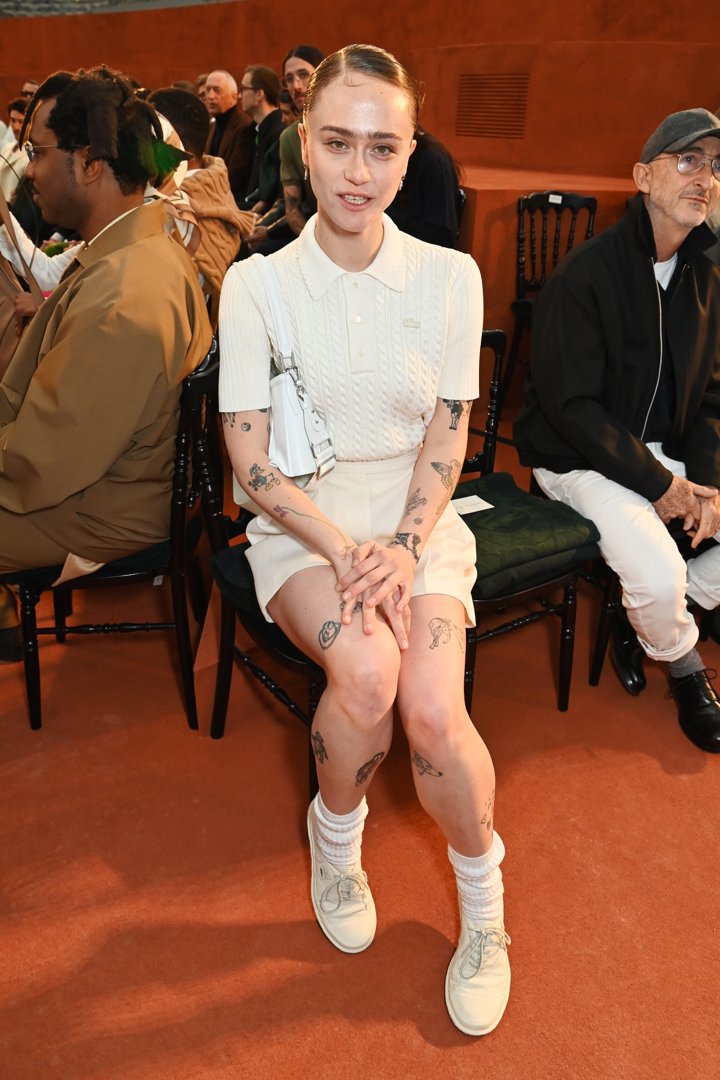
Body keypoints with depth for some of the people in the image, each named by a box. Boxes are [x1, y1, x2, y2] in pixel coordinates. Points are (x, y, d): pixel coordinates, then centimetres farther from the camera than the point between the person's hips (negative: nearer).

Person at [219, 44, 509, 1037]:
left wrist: (405, 546, -15)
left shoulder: (449, 276, 0)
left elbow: (446, 437, 1)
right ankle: (335, 840, 6)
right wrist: (343, 549, -19)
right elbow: (251, 461, -6)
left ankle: (483, 905, 8)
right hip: (301, 522, 0)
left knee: (433, 708, -24)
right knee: (366, 670, -30)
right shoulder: (256, 284, -2)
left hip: (416, 516, 1)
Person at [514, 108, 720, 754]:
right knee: (658, 575, -26)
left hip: (664, 451, 7)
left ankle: (658, 615, 13)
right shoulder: (587, 273, -16)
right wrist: (658, 484, -19)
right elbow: (571, 405, -20)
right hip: (578, 457, -7)